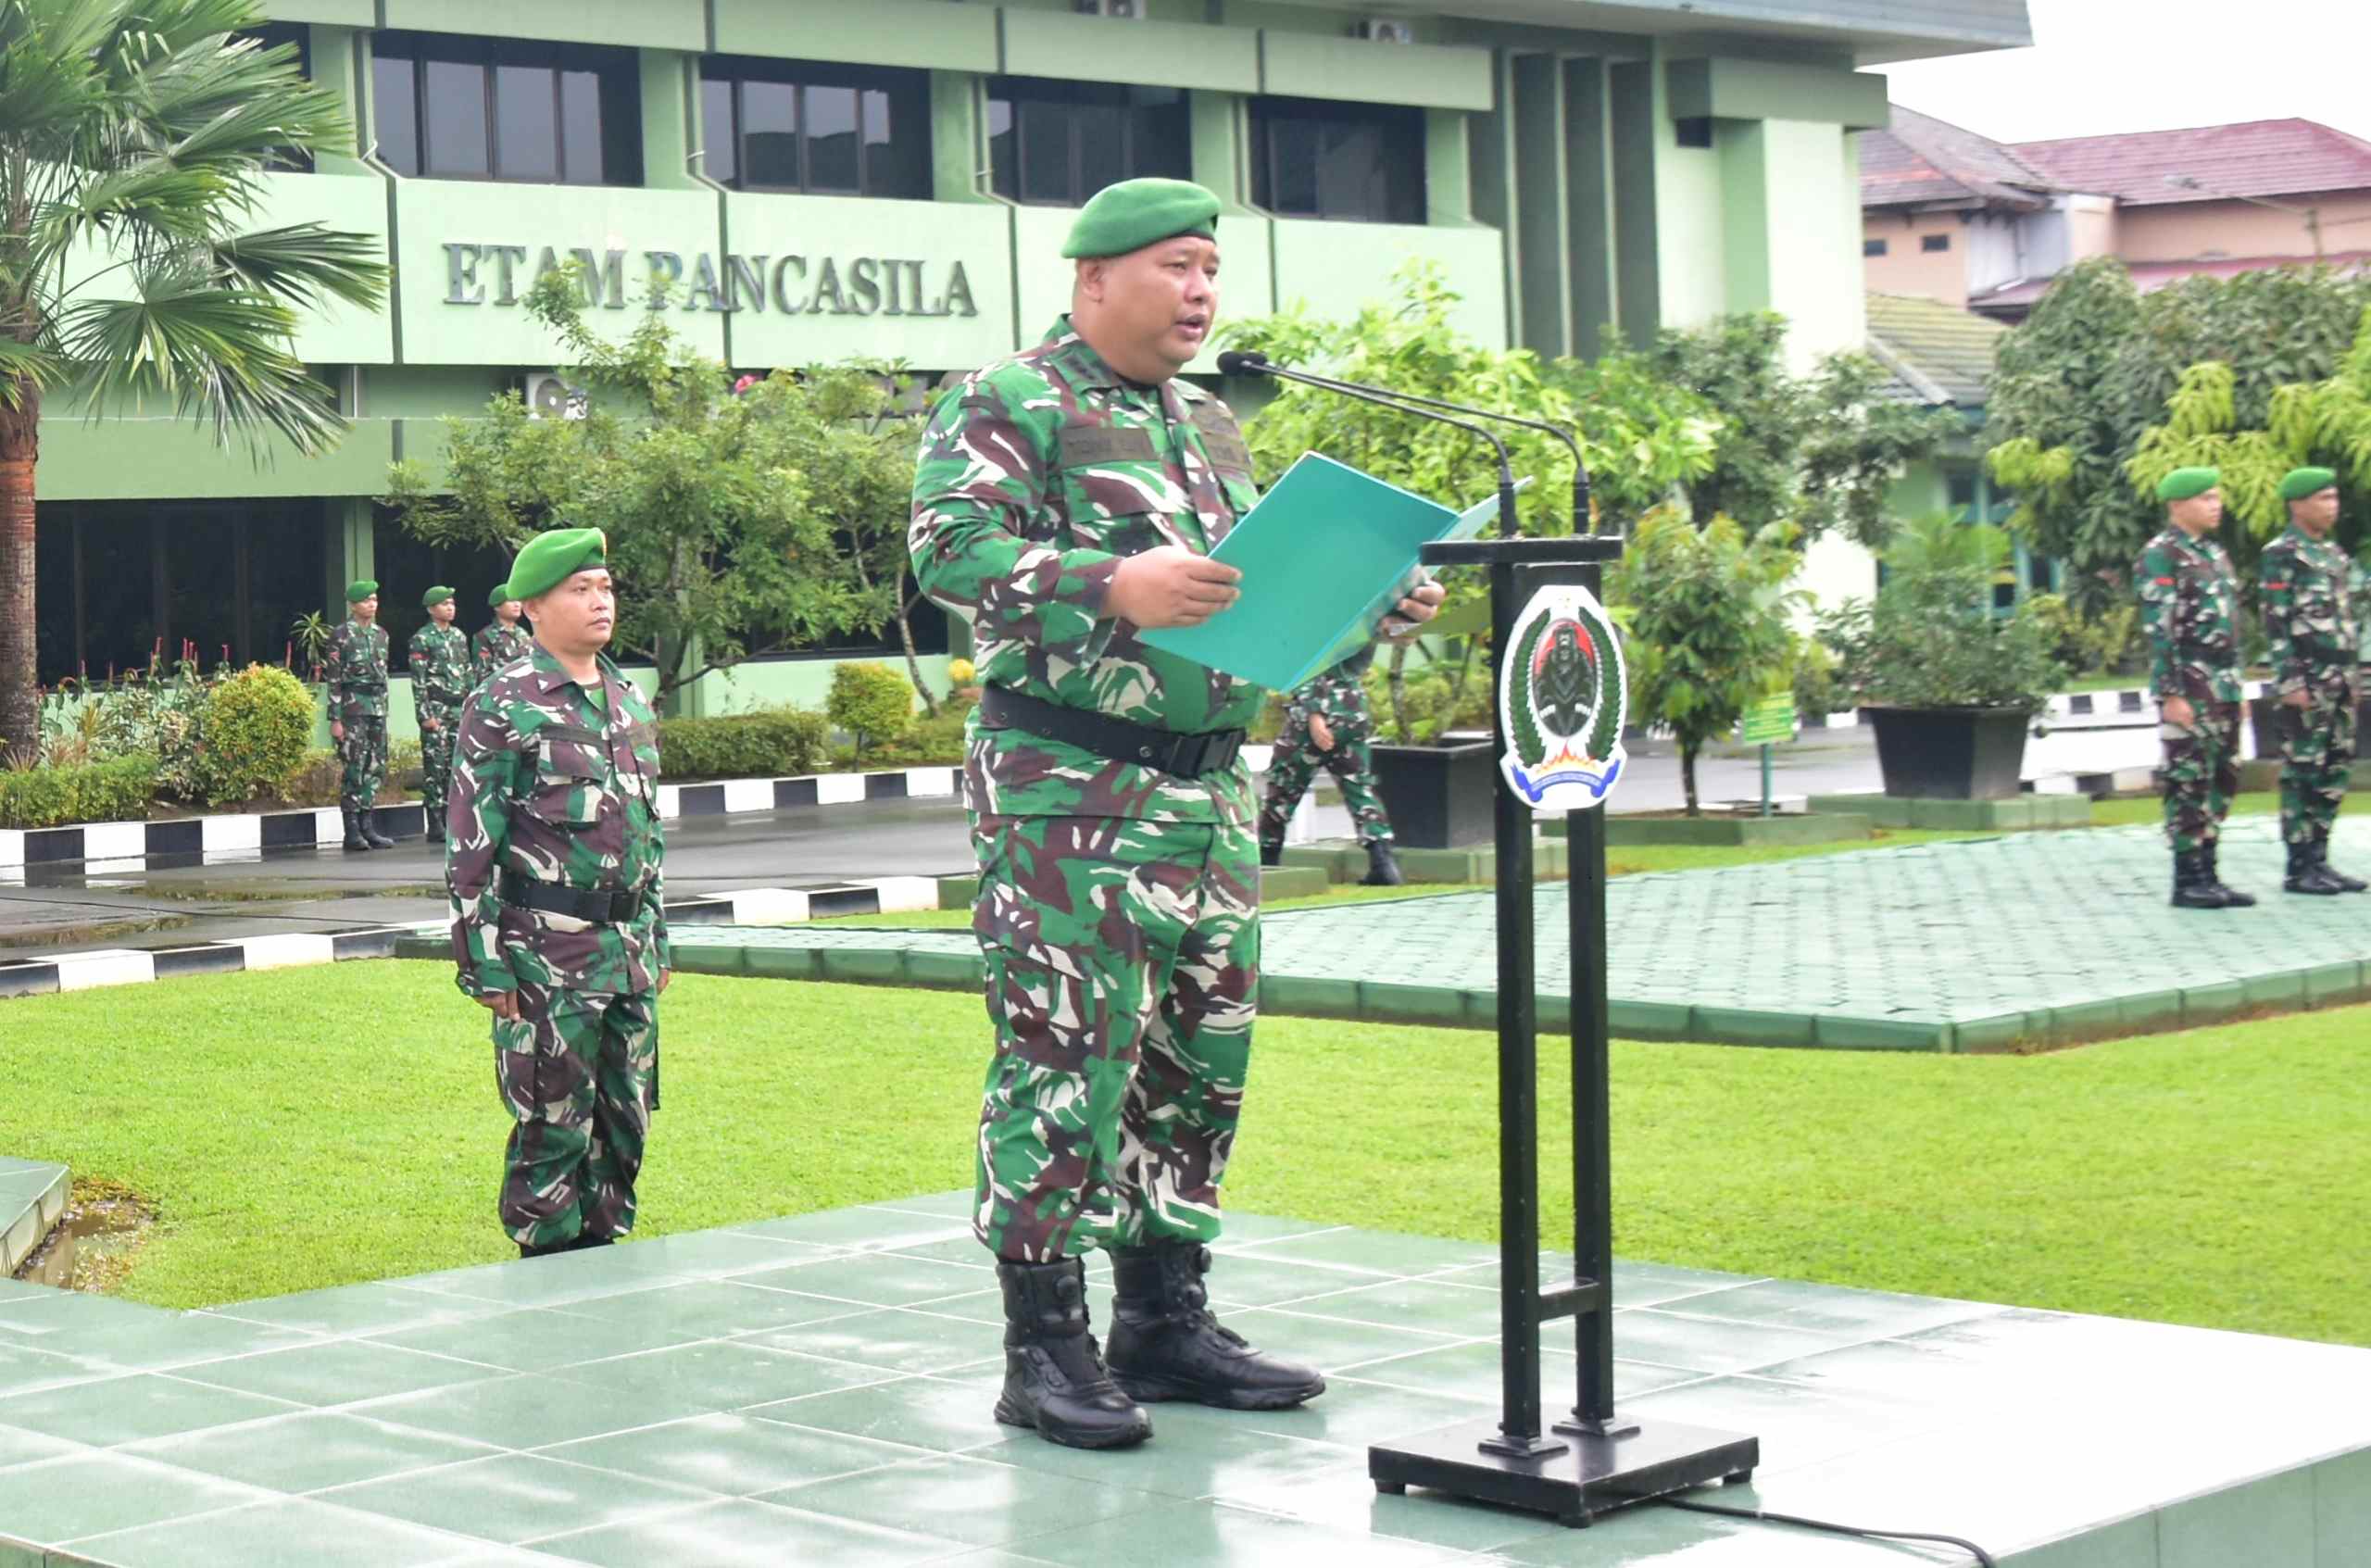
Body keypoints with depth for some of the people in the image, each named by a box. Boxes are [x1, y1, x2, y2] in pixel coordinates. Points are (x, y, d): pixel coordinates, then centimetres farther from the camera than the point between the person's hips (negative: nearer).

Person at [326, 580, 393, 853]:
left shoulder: (381, 634, 14)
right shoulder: (342, 635, -6)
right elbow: (334, 678, -9)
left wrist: (385, 713, 16)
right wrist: (335, 719, -14)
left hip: (377, 708, 6)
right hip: (352, 707, -6)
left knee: (375, 768, 6)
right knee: (353, 769, -6)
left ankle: (367, 826, 12)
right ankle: (352, 831, -3)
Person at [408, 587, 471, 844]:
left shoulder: (460, 637, 16)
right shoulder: (422, 639, -4)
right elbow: (418, 680, -9)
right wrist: (425, 714, -15)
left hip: (459, 708, 6)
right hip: (436, 709, -6)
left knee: (456, 765, 6)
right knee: (435, 766, -6)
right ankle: (435, 825, -5)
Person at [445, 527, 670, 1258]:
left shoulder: (630, 700, 13)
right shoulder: (503, 706, -9)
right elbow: (470, 847, -10)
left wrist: (657, 940, 19)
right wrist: (485, 967, -12)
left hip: (629, 952, 7)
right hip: (548, 956, -7)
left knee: (626, 1124, 11)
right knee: (554, 1130, -1)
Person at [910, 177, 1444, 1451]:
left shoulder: (1210, 426, 20)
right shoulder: (1006, 404, -4)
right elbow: (949, 545, -18)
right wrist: (1112, 586, -30)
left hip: (1209, 787, 8)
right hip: (1066, 790, -8)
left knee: (1201, 1055, 11)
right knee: (1064, 1056, -8)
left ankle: (1166, 1317, 21)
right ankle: (1044, 1346, -1)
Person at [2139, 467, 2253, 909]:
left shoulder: (2214, 553, 16)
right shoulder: (2160, 556, -10)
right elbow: (2157, 630, -16)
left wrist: (2236, 687, 18)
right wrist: (2171, 694, -20)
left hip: (2223, 686, 9)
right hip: (2189, 686, -8)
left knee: (2222, 781, 9)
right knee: (2188, 783, -5)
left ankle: (2207, 873, 15)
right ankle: (2188, 880, -1)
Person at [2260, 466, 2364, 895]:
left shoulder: (2333, 554, 16)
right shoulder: (2282, 555, -8)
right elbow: (2275, 624, -13)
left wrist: (2351, 677, 17)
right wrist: (2291, 682, -18)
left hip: (2339, 682, 8)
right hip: (2307, 680, -8)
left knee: (2333, 773, 8)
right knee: (2302, 774, -5)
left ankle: (2318, 861, 14)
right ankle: (2299, 869, -1)